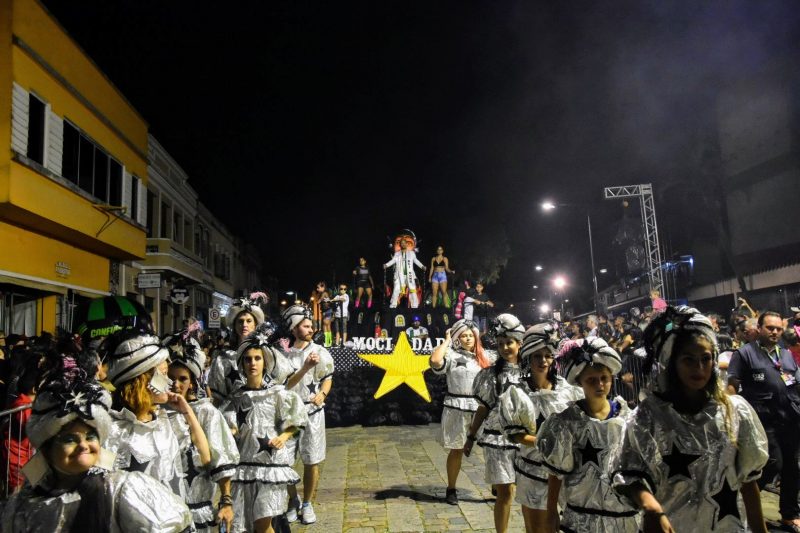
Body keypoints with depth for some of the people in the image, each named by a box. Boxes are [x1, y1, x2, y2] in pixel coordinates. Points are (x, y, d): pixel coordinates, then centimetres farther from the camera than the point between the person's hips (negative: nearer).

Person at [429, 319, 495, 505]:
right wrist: (447, 340, -12)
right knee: (456, 449, 7)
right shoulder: (452, 355, -5)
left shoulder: (484, 356, 10)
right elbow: (434, 360, -24)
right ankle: (451, 489, 23)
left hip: (481, 408, 3)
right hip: (457, 408, -3)